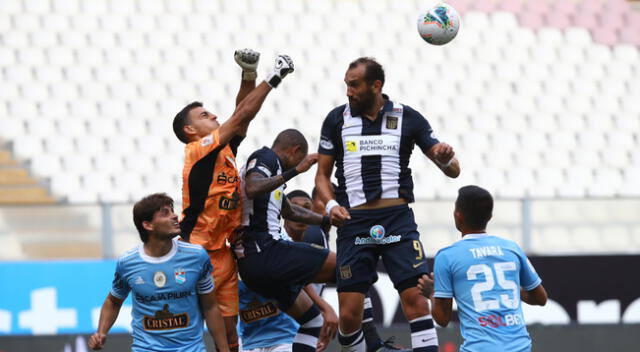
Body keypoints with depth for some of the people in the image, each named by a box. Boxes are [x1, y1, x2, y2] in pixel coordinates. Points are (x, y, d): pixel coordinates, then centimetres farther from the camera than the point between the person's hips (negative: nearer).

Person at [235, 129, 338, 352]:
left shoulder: (270, 164, 27)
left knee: (313, 321, 18)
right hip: (265, 252, -10)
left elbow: (289, 211, 44)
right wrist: (295, 171, -26)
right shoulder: (266, 158, -2)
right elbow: (252, 189, -25)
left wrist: (327, 219, 55)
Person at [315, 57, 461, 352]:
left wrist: (446, 158, -17)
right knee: (349, 313, -4)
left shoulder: (408, 118, 4)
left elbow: (453, 171, 7)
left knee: (416, 299, -13)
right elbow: (322, 174, 13)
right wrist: (330, 204, -7)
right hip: (354, 221, 1)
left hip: (397, 219, -1)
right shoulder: (337, 119, 7)